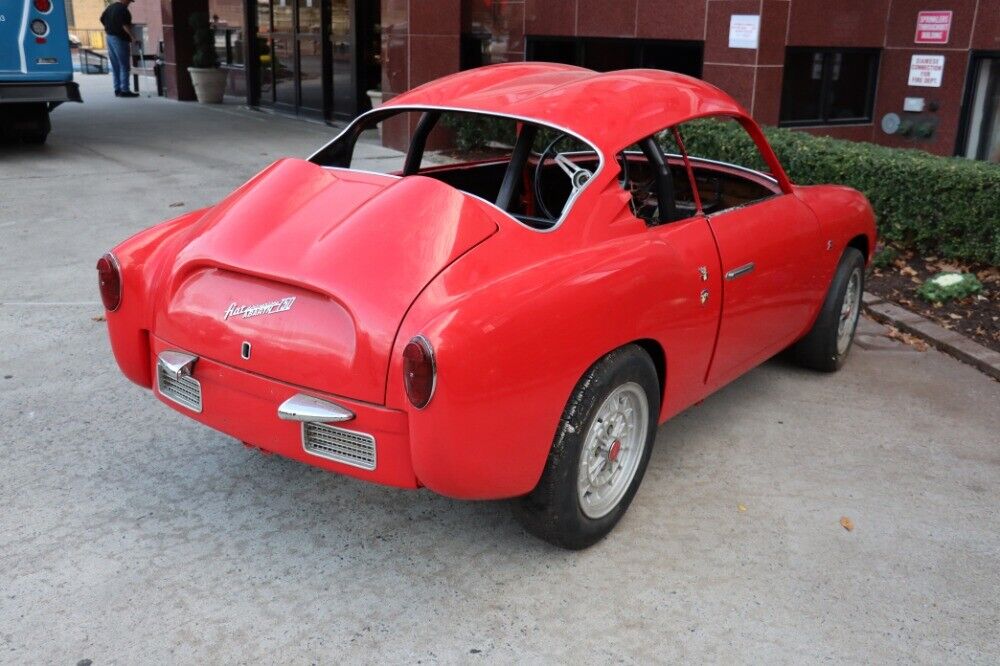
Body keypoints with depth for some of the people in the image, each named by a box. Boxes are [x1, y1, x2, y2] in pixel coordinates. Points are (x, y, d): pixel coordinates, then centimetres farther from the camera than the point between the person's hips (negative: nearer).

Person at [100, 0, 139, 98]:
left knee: (115, 66, 11)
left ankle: (117, 89, 13)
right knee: (124, 66, -5)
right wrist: (132, 37, -21)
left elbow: (102, 19, 19)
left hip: (110, 37, 9)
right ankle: (124, 90, -7)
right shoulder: (123, 9, -14)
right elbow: (125, 25, -23)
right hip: (119, 39, -9)